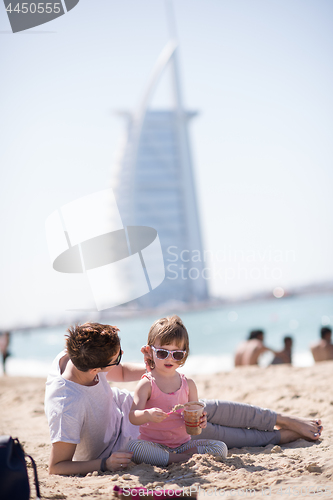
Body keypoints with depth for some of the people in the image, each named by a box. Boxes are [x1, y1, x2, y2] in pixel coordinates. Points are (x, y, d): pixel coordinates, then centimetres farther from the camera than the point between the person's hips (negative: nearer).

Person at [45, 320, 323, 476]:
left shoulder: (73, 356, -20)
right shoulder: (68, 407, -43)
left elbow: (121, 373, 1)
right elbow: (57, 467, -34)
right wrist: (104, 464, -41)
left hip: (124, 407, 7)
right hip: (123, 444, -7)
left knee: (208, 410, 2)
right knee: (206, 432, -4)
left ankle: (283, 419, 18)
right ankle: (281, 436, 15)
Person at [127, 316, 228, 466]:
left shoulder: (188, 384, 7)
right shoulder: (146, 384, -5)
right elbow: (133, 417, -17)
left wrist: (200, 421, -14)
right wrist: (148, 415, -40)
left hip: (183, 443, 3)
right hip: (153, 444, -2)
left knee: (220, 448, -15)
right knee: (133, 447, -36)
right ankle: (183, 459, -27)